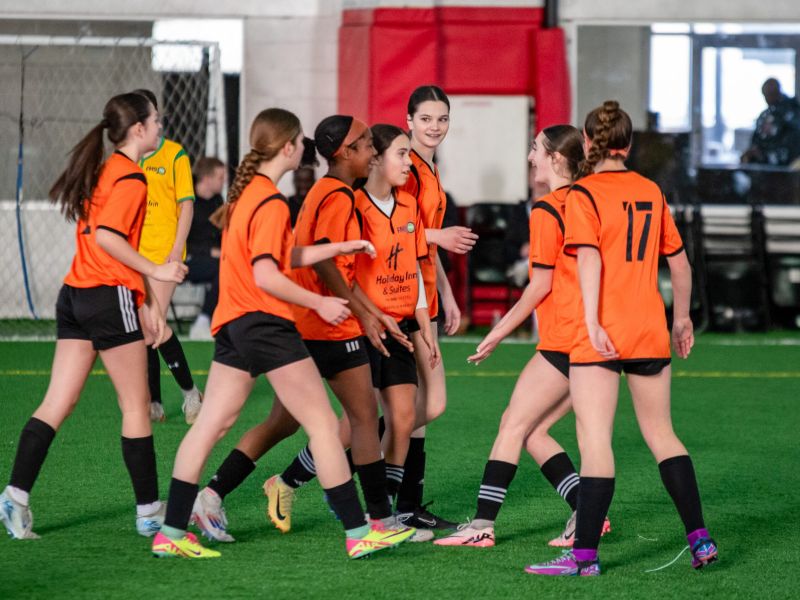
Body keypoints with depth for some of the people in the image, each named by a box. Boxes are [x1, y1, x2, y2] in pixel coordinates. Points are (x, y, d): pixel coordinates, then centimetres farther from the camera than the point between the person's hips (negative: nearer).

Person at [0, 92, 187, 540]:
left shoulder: (106, 170, 18)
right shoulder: (131, 179, -10)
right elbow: (107, 237, -22)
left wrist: (147, 301, 21)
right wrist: (155, 272, -17)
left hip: (75, 296, 9)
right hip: (110, 298, -9)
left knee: (58, 404, 4)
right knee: (137, 407, 1)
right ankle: (150, 512, 7)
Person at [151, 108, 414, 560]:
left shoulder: (246, 191, 13)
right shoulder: (271, 203, -14)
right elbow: (267, 276, -20)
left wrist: (339, 248, 18)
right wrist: (319, 303, -13)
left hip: (233, 322, 9)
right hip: (265, 321, -9)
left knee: (210, 426, 9)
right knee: (324, 424, -4)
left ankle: (172, 532, 7)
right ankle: (359, 533, -3)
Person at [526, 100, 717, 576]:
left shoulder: (584, 194, -6)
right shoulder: (651, 191, 10)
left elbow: (589, 259, -18)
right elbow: (679, 261, 16)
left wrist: (592, 324, -23)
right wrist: (682, 317, 27)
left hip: (600, 337, -5)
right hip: (650, 332, 5)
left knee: (595, 441, -6)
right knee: (661, 434, 15)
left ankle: (585, 555, -9)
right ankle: (700, 539, 12)